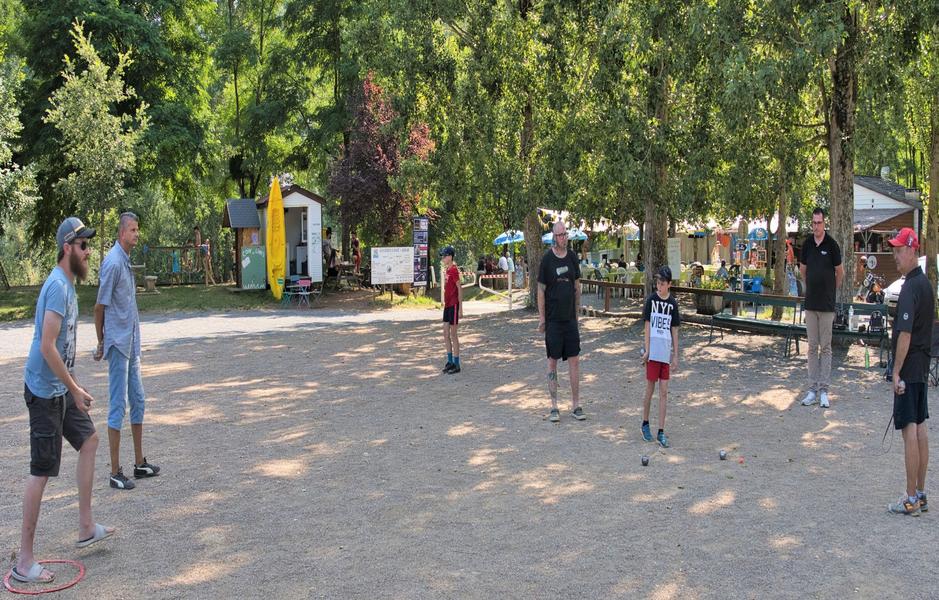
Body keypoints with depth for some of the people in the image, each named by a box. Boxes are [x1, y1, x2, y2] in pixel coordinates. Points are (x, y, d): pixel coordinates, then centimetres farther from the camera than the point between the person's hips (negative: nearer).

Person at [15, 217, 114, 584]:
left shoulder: (68, 284, 11)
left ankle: (86, 529, 27)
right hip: (46, 390, -10)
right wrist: (76, 389, -20)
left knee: (89, 441, 18)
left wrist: (74, 387, 19)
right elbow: (47, 347, -25)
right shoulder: (57, 286, -20)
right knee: (41, 471, -6)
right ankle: (24, 561, 2)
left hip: (61, 388, 10)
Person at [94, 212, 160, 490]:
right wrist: (101, 343, -5)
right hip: (117, 344, -9)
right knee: (118, 405, -5)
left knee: (137, 401, 13)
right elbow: (100, 307, -13)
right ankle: (116, 472, 2)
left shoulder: (127, 261, 13)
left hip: (131, 343, 9)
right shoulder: (113, 263, -16)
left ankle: (140, 463, 23)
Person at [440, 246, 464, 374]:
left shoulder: (454, 270, -14)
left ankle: (456, 364, 4)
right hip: (447, 305, 9)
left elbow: (459, 289, -16)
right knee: (446, 333, 12)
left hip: (454, 305, -9)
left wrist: (460, 308, -17)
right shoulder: (446, 270, 13)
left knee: (453, 335, -3)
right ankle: (450, 361, 21)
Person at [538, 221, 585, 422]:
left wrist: (577, 313, 12)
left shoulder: (572, 257, 6)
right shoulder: (547, 259, -5)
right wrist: (541, 317, -5)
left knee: (574, 360, 3)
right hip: (552, 319, -3)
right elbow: (541, 290, -3)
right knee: (552, 361, 3)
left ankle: (576, 405, 12)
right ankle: (554, 407, 11)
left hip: (570, 318, 3)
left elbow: (577, 287, 13)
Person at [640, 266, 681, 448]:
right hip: (653, 351, -2)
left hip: (666, 352, 2)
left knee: (664, 392, 2)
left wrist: (675, 356, 6)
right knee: (650, 388, 5)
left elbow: (674, 331, 8)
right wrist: (646, 350, -8)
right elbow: (647, 326, -2)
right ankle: (645, 423, 25)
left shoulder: (673, 303, 3)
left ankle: (661, 432, 6)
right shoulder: (651, 300, -3)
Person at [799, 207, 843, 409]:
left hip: (827, 303, -4)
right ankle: (812, 388, 13)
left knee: (825, 347, 1)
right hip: (810, 302, 4)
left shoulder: (832, 244, -7)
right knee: (812, 347, 7)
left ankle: (824, 390, 4)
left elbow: (840, 272, 3)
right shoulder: (807, 244, 5)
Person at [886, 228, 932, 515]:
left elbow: (905, 334, -22)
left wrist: (897, 372, -18)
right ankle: (921, 494, 20)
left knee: (910, 429, -5)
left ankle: (911, 500, 0)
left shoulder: (910, 288, -18)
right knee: (920, 427, 12)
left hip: (908, 368, -9)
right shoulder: (926, 284, 11)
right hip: (922, 366, 9)